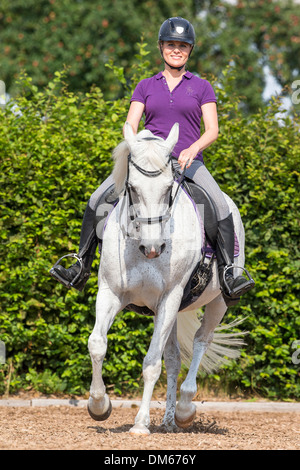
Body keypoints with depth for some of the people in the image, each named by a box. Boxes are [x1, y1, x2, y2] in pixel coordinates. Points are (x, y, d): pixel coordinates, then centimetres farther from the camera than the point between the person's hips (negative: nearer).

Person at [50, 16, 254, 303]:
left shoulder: (201, 87, 9)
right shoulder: (146, 86, 14)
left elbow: (212, 130, -2)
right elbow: (130, 125, 4)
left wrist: (192, 149, -23)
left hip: (188, 163, -2)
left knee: (220, 206, -30)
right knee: (98, 200, -16)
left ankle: (227, 275, -27)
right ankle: (81, 268, -6)